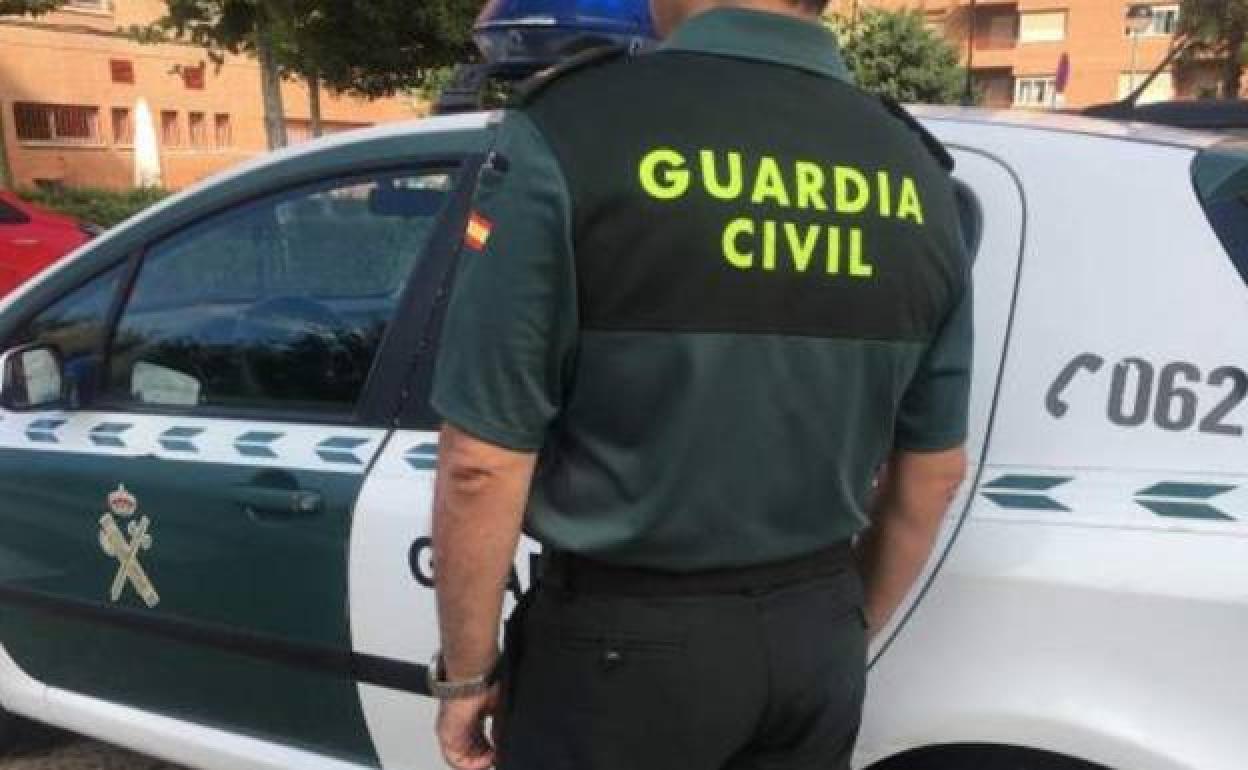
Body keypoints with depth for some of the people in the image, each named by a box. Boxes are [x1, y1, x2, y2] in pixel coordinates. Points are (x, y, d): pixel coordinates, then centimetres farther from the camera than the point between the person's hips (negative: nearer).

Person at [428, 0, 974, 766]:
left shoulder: (570, 135, -19)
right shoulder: (917, 178, -1)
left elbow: (482, 466, -17)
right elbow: (932, 472, 6)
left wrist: (467, 673, -3)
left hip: (623, 641, -4)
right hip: (814, 637, 5)